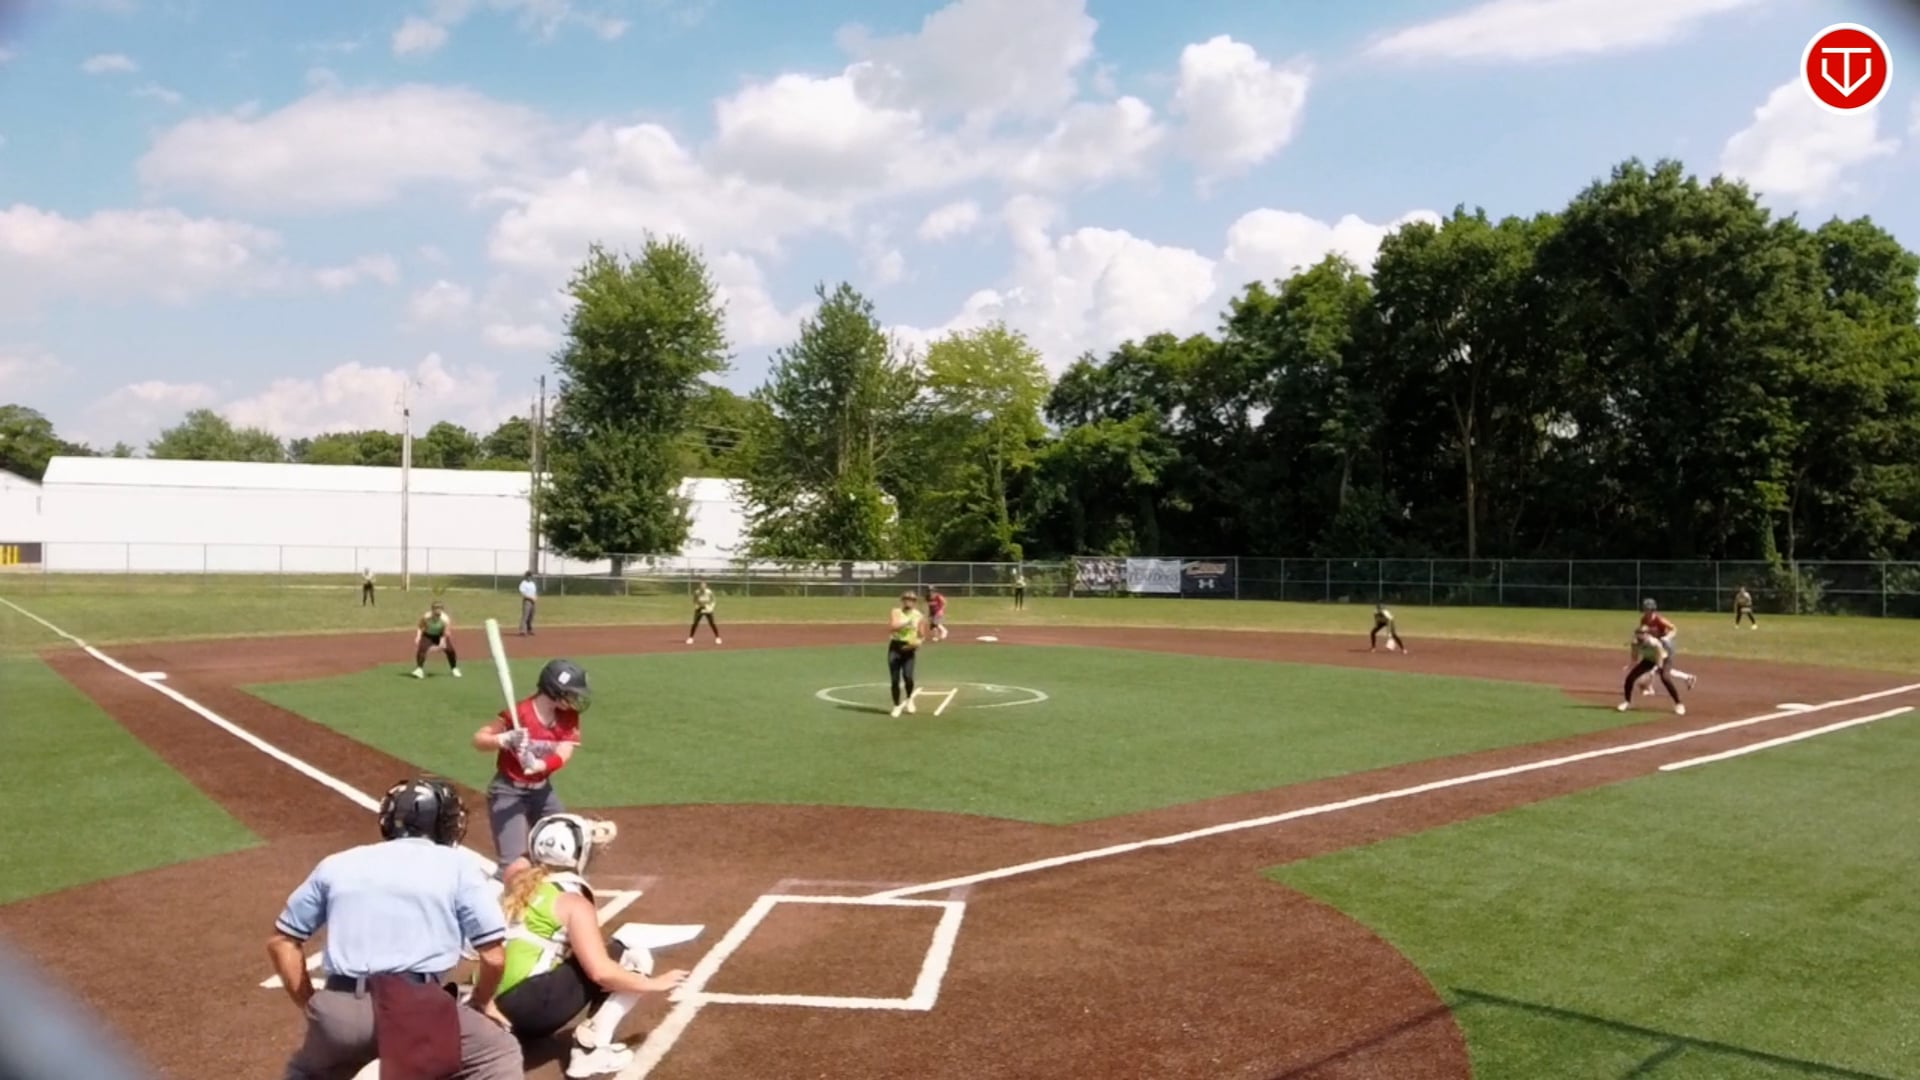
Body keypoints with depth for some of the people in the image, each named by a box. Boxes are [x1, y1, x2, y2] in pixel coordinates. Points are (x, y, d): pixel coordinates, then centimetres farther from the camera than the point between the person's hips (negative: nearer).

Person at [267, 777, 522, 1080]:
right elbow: (493, 956, 4)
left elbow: (282, 941, 22)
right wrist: (481, 1002, 23)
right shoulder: (456, 864, 9)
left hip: (340, 1010, 4)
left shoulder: (337, 863, 19)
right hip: (418, 1008, -3)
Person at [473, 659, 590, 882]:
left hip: (541, 790, 7)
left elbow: (562, 756, -18)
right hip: (508, 792, -7)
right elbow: (478, 740, -18)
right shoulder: (519, 713, -22)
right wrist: (506, 740, -38)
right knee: (518, 868, -21)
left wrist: (538, 765, -38)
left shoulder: (568, 717, -5)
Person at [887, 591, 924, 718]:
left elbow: (920, 636, 12)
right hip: (895, 647, -1)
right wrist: (906, 621, -27)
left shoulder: (918, 615, 5)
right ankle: (897, 705, 17)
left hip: (909, 649, 1)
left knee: (908, 676, -17)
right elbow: (891, 627, -19)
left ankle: (909, 699, 13)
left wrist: (917, 643, -8)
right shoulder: (896, 612, -2)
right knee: (894, 679, -1)